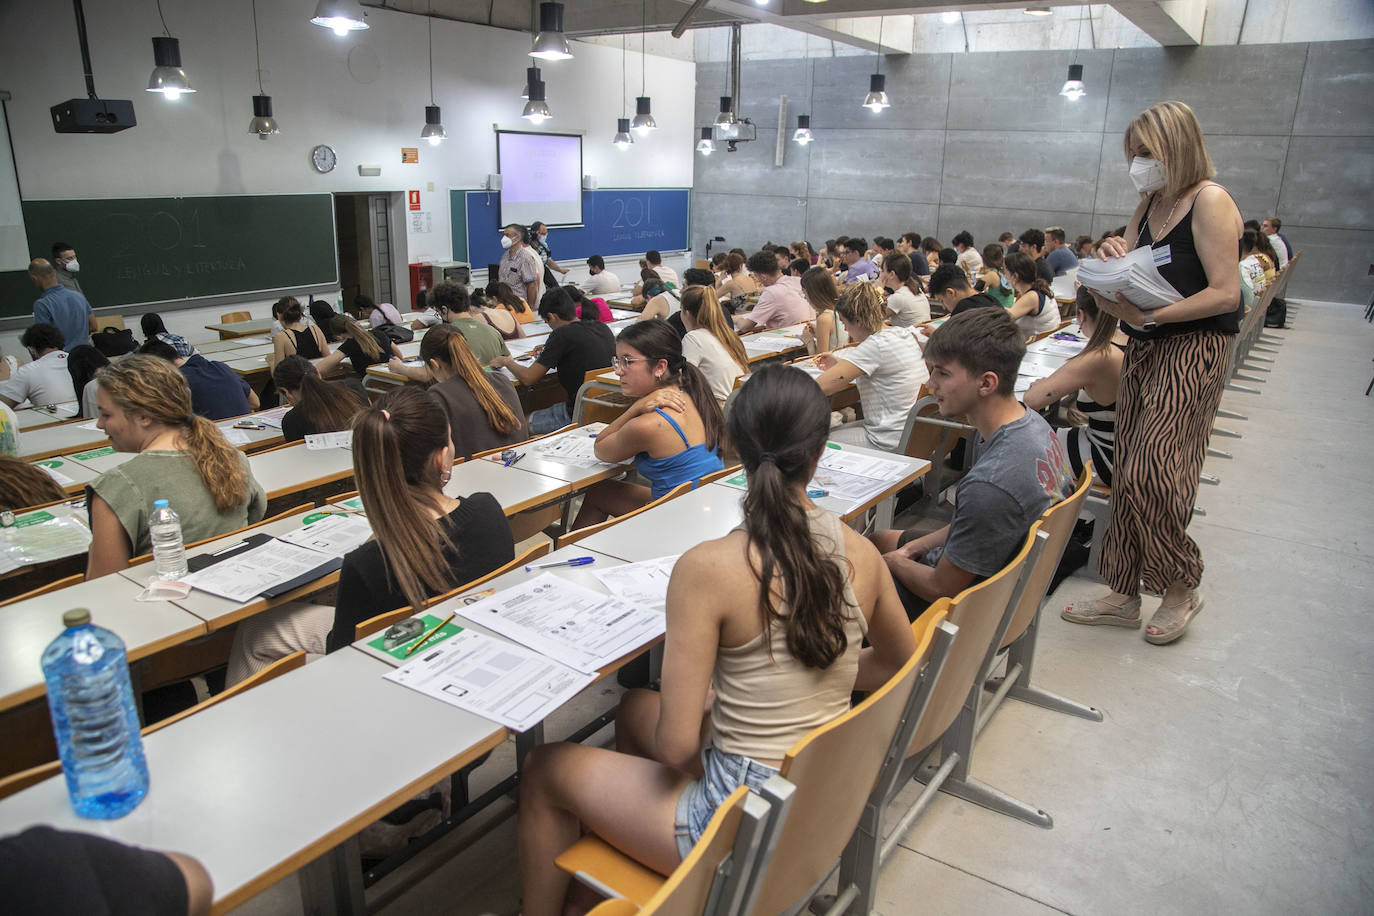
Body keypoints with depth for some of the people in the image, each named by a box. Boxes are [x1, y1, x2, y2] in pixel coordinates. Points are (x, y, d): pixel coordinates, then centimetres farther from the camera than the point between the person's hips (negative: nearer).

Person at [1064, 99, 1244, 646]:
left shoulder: (1209, 201, -9)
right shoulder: (1148, 206, 15)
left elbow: (1226, 293, -16)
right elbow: (1125, 285, 17)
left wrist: (1150, 315, -25)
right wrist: (1110, 259, -4)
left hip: (1193, 349, -8)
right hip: (1144, 349, 8)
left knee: (1152, 472, -12)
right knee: (1128, 474, 7)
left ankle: (1182, 587, 10)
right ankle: (1124, 593, 16)